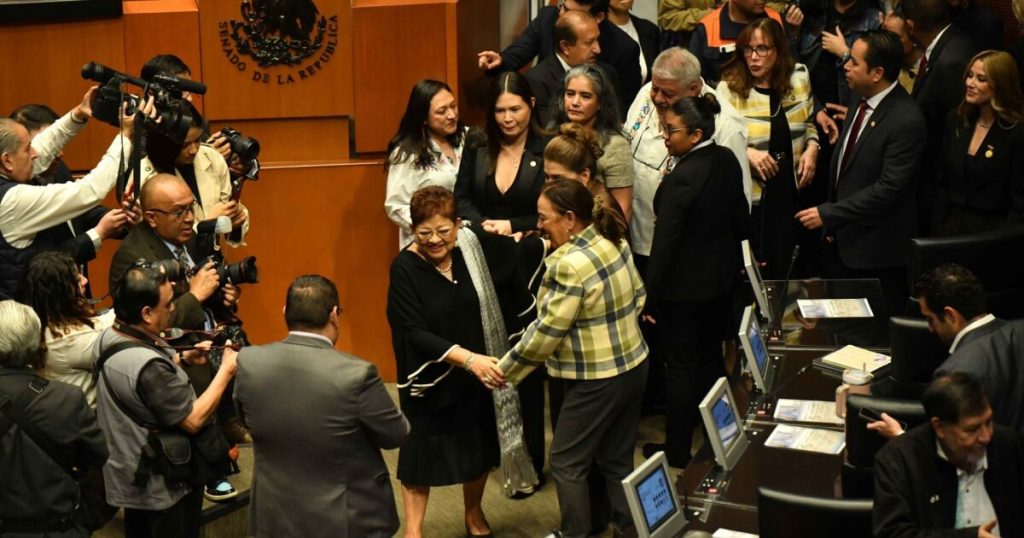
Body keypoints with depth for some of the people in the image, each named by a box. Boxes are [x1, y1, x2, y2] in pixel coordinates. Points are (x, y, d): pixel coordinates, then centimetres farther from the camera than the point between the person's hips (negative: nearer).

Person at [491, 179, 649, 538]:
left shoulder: (570, 265, -24)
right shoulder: (614, 241, 1)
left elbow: (547, 332, -21)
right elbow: (638, 296, 12)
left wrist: (505, 370, -11)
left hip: (598, 380, -9)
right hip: (633, 364, 9)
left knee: (566, 463, 7)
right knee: (618, 459, 19)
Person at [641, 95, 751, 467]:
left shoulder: (680, 179, -28)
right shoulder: (727, 161, -3)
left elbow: (665, 244, -24)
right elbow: (740, 217, 9)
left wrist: (651, 297, -15)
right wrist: (736, 262, 23)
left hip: (684, 288, -8)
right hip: (722, 278, 8)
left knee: (681, 367, 6)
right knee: (712, 357, 22)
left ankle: (677, 451, 18)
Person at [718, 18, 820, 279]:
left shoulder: (799, 76, 1)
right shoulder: (730, 88, -10)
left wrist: (812, 148, -4)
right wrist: (747, 152, -21)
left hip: (793, 191, 3)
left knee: (792, 270, 12)